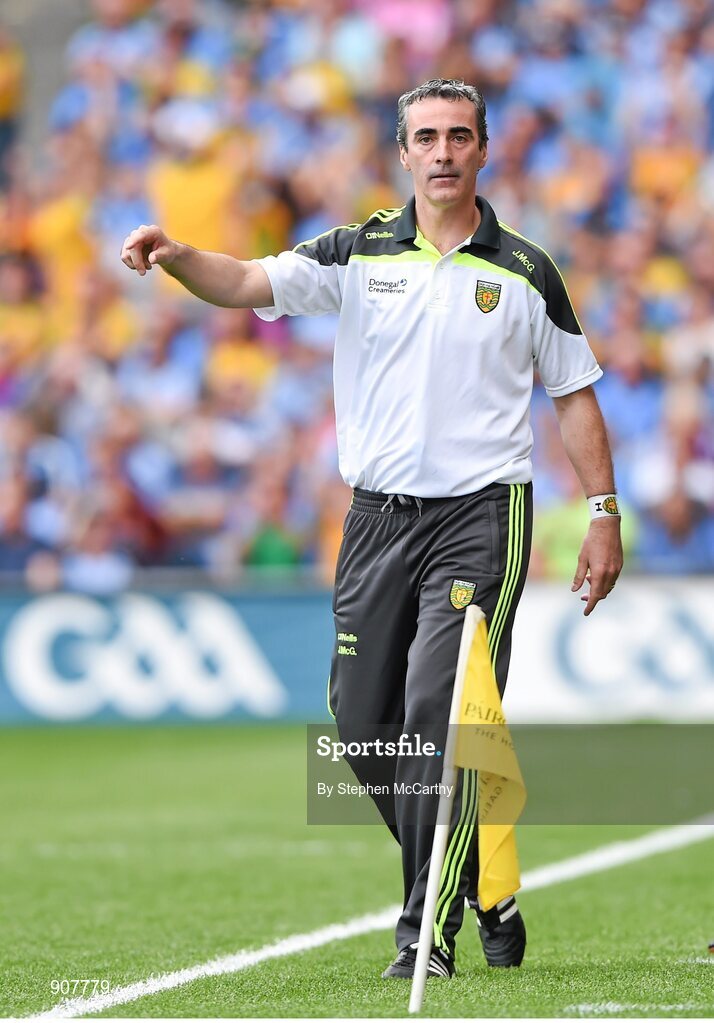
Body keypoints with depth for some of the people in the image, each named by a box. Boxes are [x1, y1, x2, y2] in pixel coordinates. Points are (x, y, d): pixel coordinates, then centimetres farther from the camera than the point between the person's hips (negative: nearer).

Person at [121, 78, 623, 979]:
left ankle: (429, 935, -10)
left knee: (438, 716, -14)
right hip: (377, 518, 3)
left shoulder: (527, 273, 5)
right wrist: (175, 256, -28)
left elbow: (573, 394, 11)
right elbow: (251, 283, -8)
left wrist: (604, 515, 5)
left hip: (480, 515, -3)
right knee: (364, 721, 3)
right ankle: (479, 886, 23)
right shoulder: (359, 256, 5)